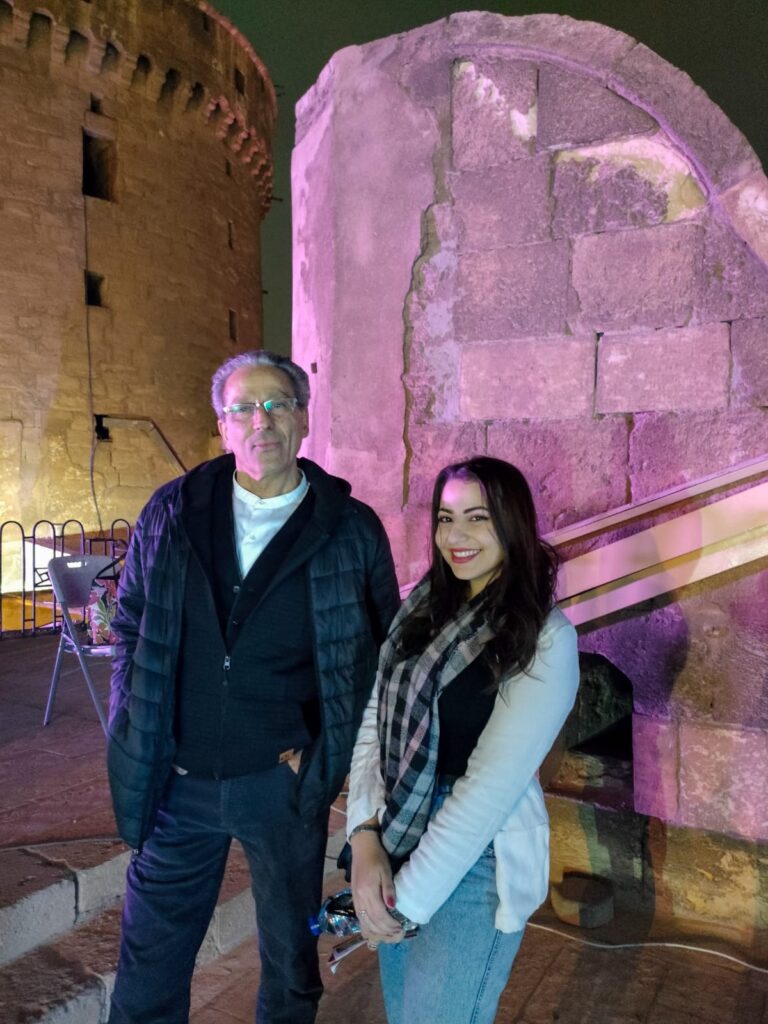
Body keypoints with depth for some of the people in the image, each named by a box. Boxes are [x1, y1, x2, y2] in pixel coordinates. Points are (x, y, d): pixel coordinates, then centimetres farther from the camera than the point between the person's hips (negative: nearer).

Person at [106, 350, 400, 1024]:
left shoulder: (353, 531, -9)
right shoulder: (172, 513, -3)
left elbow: (383, 651, 0)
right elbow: (130, 623, 6)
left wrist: (327, 752, -5)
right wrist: (133, 733, 1)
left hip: (284, 782, -1)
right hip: (176, 778, 2)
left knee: (290, 950, 22)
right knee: (151, 956, 20)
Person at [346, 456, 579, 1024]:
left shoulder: (546, 638, -17)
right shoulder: (422, 608, 0)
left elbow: (492, 784, -20)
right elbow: (374, 722, -1)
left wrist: (409, 895, -16)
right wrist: (366, 838, -11)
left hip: (475, 862, -5)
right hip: (396, 844, 6)